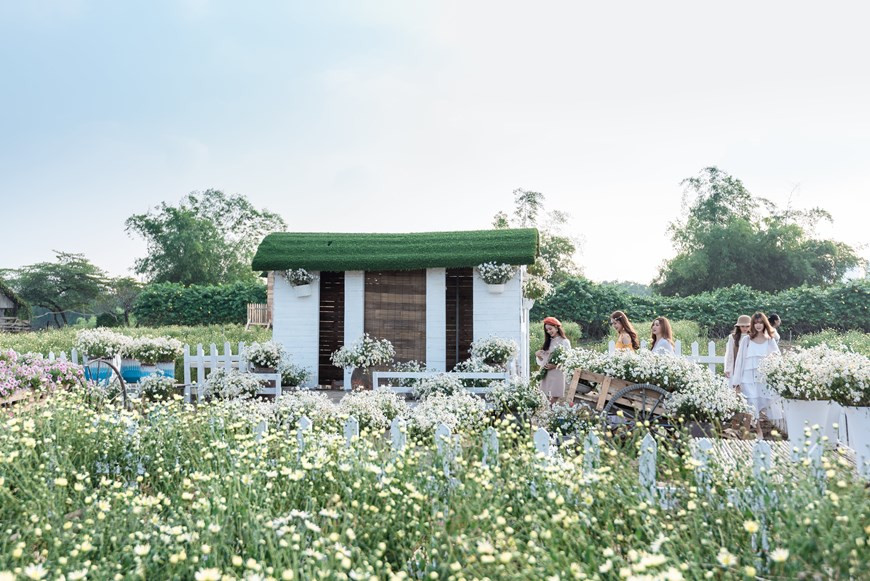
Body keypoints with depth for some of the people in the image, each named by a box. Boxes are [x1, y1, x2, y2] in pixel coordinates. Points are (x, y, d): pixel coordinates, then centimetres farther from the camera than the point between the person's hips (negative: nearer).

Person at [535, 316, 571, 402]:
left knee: (554, 398, -10)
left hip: (557, 374, -5)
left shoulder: (564, 342, -1)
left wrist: (555, 365, -20)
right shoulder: (548, 342, 17)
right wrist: (538, 355, -3)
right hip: (546, 374, 5)